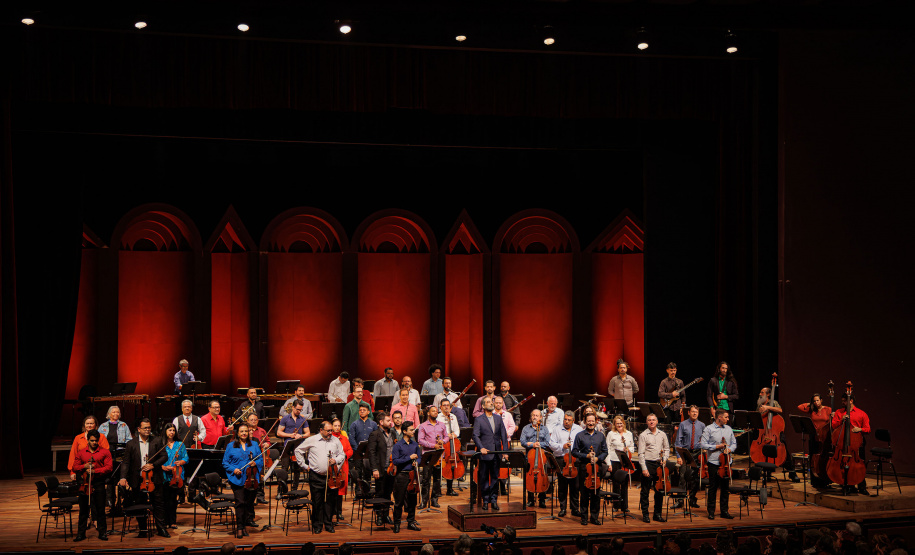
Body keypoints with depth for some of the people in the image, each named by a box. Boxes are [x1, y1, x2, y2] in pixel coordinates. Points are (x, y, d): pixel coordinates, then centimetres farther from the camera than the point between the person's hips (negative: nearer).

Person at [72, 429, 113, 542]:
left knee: (100, 508, 1)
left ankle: (102, 532, 9)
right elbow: (75, 467, 11)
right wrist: (84, 466, -8)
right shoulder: (80, 453, 11)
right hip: (84, 482, 2)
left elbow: (109, 467, -4)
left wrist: (95, 471, -15)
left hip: (99, 483, -2)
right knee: (83, 509, 5)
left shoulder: (105, 452, 3)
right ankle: (81, 533, 12)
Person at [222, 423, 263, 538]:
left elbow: (261, 459, 12)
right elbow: (225, 463, 6)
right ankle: (239, 527, -5)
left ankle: (249, 520, 20)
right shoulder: (231, 446, 7)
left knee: (250, 501, 6)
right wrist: (233, 469, -11)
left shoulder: (254, 445, 13)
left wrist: (256, 463, -10)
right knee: (240, 502, -9)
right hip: (237, 479, -2)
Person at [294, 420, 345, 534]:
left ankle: (329, 524, 16)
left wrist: (336, 460, -4)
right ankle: (317, 525, 11)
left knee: (331, 501, 5)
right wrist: (304, 465, 4)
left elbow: (342, 454, 17)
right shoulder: (312, 440, 2)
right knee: (317, 502, 1)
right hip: (316, 476, -2)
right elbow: (298, 451, 8)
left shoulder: (336, 441, 9)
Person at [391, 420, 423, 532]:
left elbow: (419, 458, 17)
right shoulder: (398, 445, -6)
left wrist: (416, 462, -6)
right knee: (399, 501, 1)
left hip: (412, 475, 5)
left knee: (412, 500, 9)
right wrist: (409, 458, -15)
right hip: (401, 476, -5)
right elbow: (395, 461, -12)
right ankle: (397, 524, 11)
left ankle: (411, 522, 20)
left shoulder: (415, 445, 10)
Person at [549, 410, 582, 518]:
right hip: (561, 460, -1)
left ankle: (575, 509, 10)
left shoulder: (578, 429, 12)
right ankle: (562, 508, 12)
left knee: (575, 486, 2)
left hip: (575, 460, 1)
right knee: (562, 486, 3)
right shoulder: (557, 430, 8)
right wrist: (562, 446, -11)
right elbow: (551, 444, 3)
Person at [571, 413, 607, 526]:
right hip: (584, 467, -2)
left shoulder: (600, 435, 11)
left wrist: (598, 458, -7)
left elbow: (605, 451, 11)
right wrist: (586, 456, -11)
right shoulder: (580, 435, 4)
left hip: (597, 466, 2)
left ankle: (595, 517, 12)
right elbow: (574, 452, 2)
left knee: (596, 493, 3)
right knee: (584, 493, 0)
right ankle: (584, 517, 8)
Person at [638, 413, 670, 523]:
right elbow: (641, 453, -6)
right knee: (645, 491, 1)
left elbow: (667, 448, 19)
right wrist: (644, 468, -13)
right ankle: (645, 514, 9)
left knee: (660, 491, 8)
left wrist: (664, 459, 0)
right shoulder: (643, 435, -3)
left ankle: (657, 514, 18)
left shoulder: (662, 434, 10)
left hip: (659, 464, 4)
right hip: (648, 464, -4)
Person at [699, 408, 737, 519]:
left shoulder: (729, 429, 12)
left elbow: (734, 443, 16)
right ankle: (711, 512, 9)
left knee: (725, 487, 9)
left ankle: (724, 511, 17)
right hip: (714, 462, -5)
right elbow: (703, 444, -9)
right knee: (713, 488, 1)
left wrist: (729, 449, -5)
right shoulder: (709, 429, -4)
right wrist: (717, 446, -13)